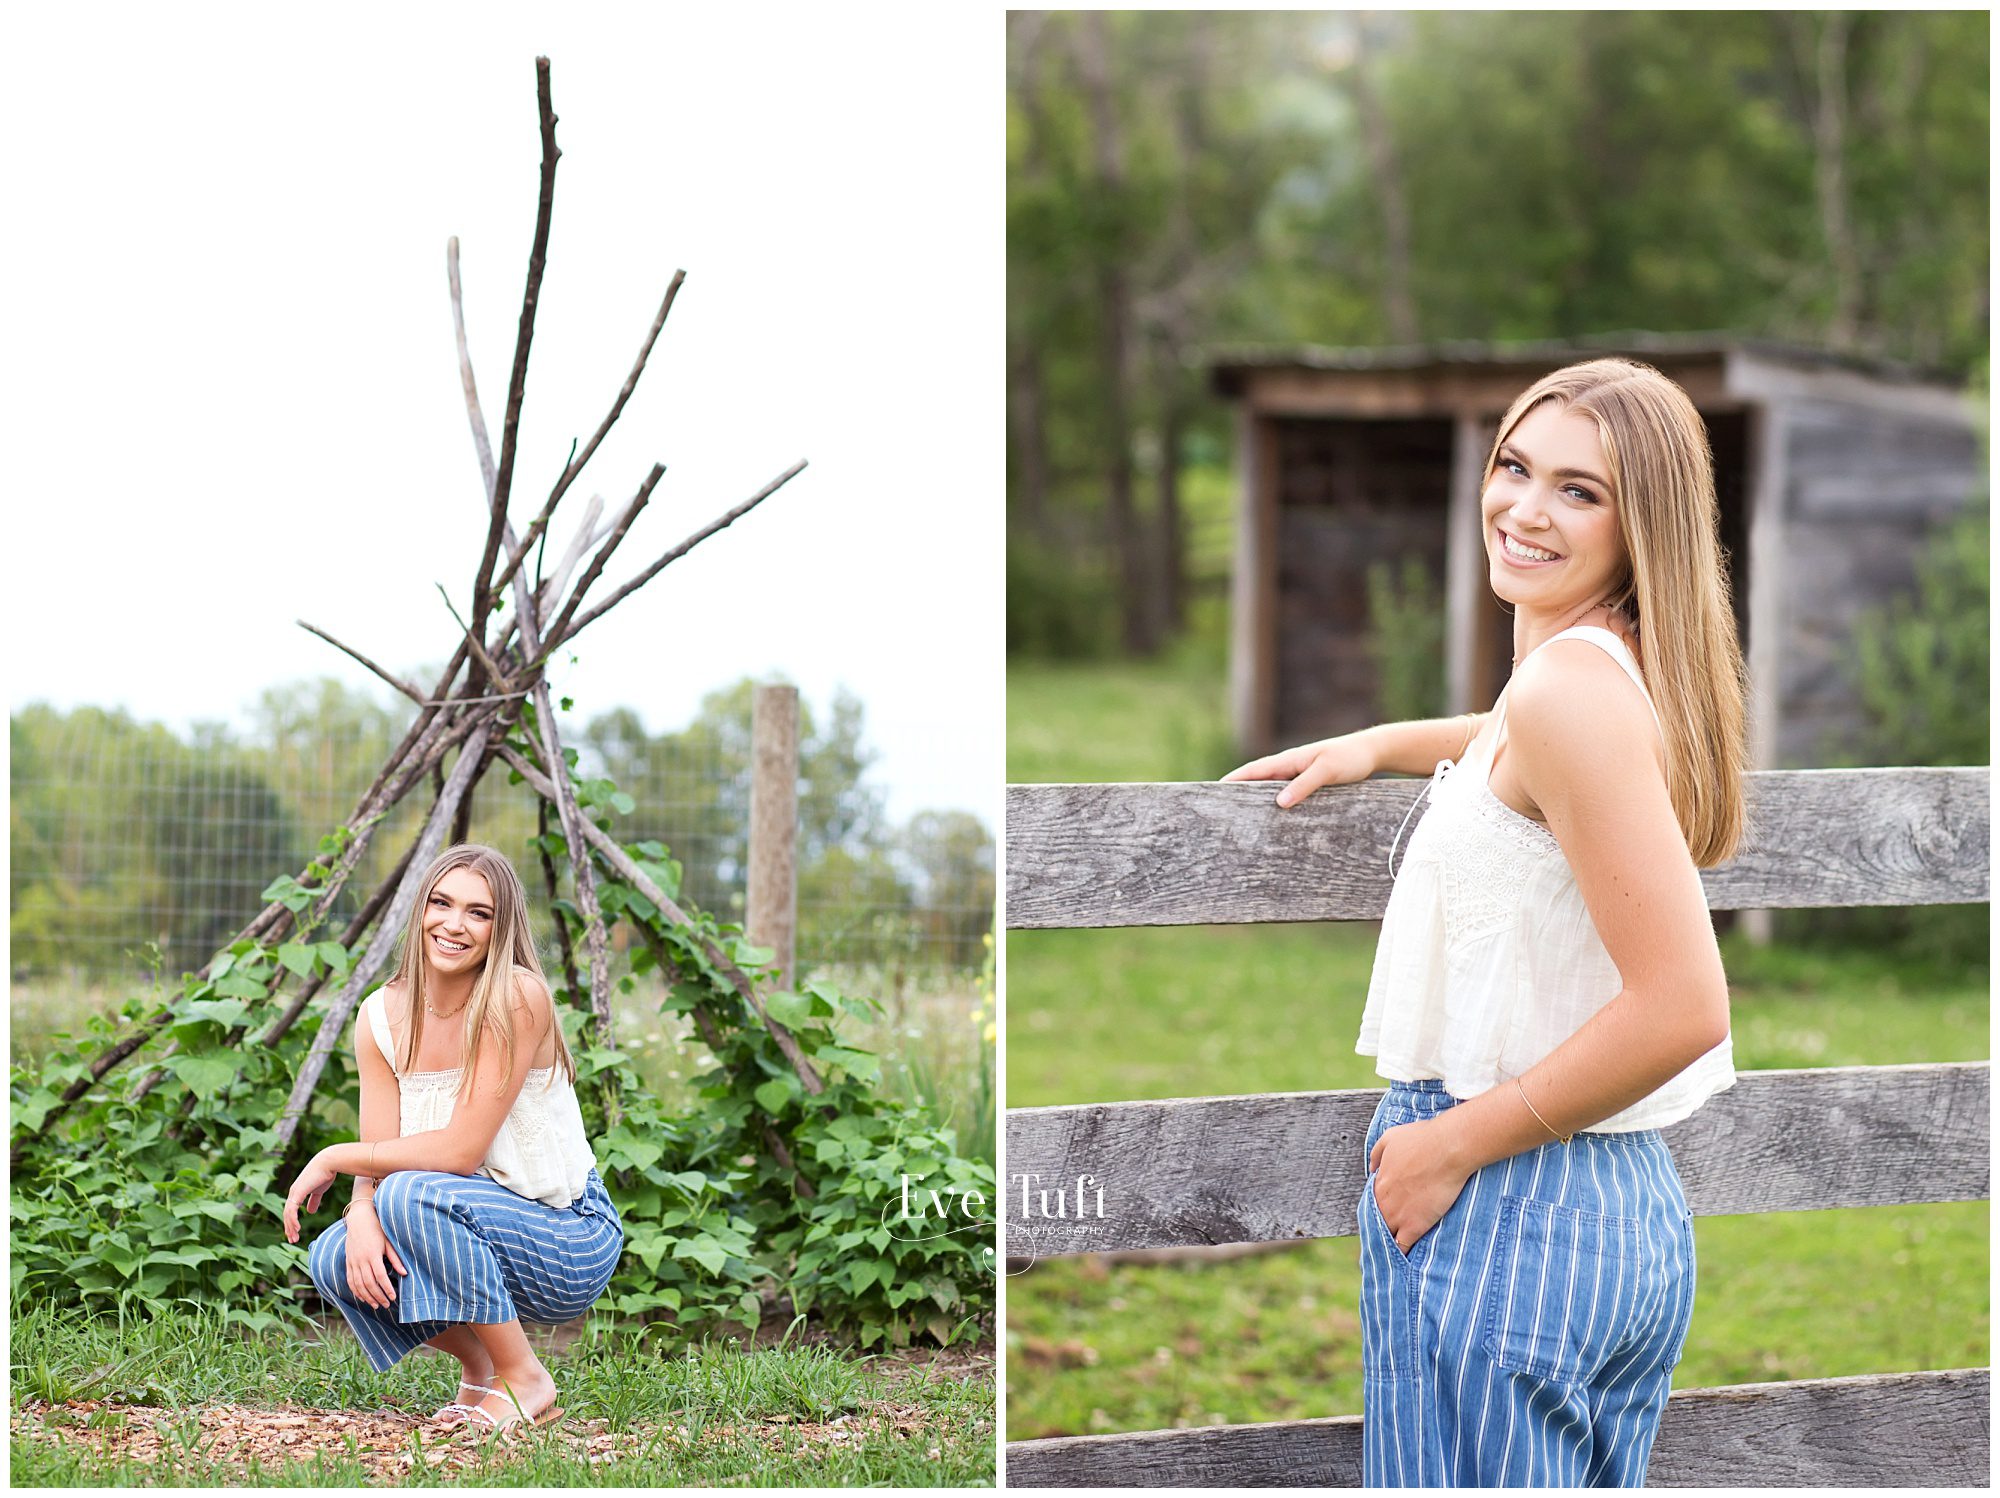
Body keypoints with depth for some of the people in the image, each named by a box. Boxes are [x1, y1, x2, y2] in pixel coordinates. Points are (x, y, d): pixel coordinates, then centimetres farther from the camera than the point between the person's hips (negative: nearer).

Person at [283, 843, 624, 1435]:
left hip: (571, 1243, -6)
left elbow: (461, 1149, -24)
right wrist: (362, 1213, -27)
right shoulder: (383, 1016, -1)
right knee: (335, 1259, -18)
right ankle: (478, 1367, 7)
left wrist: (334, 1158, -16)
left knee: (411, 1194, -30)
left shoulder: (517, 998, -19)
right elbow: (379, 1160, -5)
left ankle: (525, 1380, -12)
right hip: (470, 1228, 6)